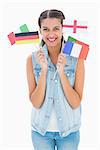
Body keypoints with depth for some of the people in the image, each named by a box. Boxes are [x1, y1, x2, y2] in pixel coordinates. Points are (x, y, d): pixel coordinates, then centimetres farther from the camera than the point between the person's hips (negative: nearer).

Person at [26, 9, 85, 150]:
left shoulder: (76, 58, -11)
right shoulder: (32, 59, -9)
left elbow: (76, 103, -13)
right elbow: (36, 103, -12)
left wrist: (62, 72, -23)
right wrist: (44, 70, -23)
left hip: (69, 130, 0)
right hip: (41, 130, 1)